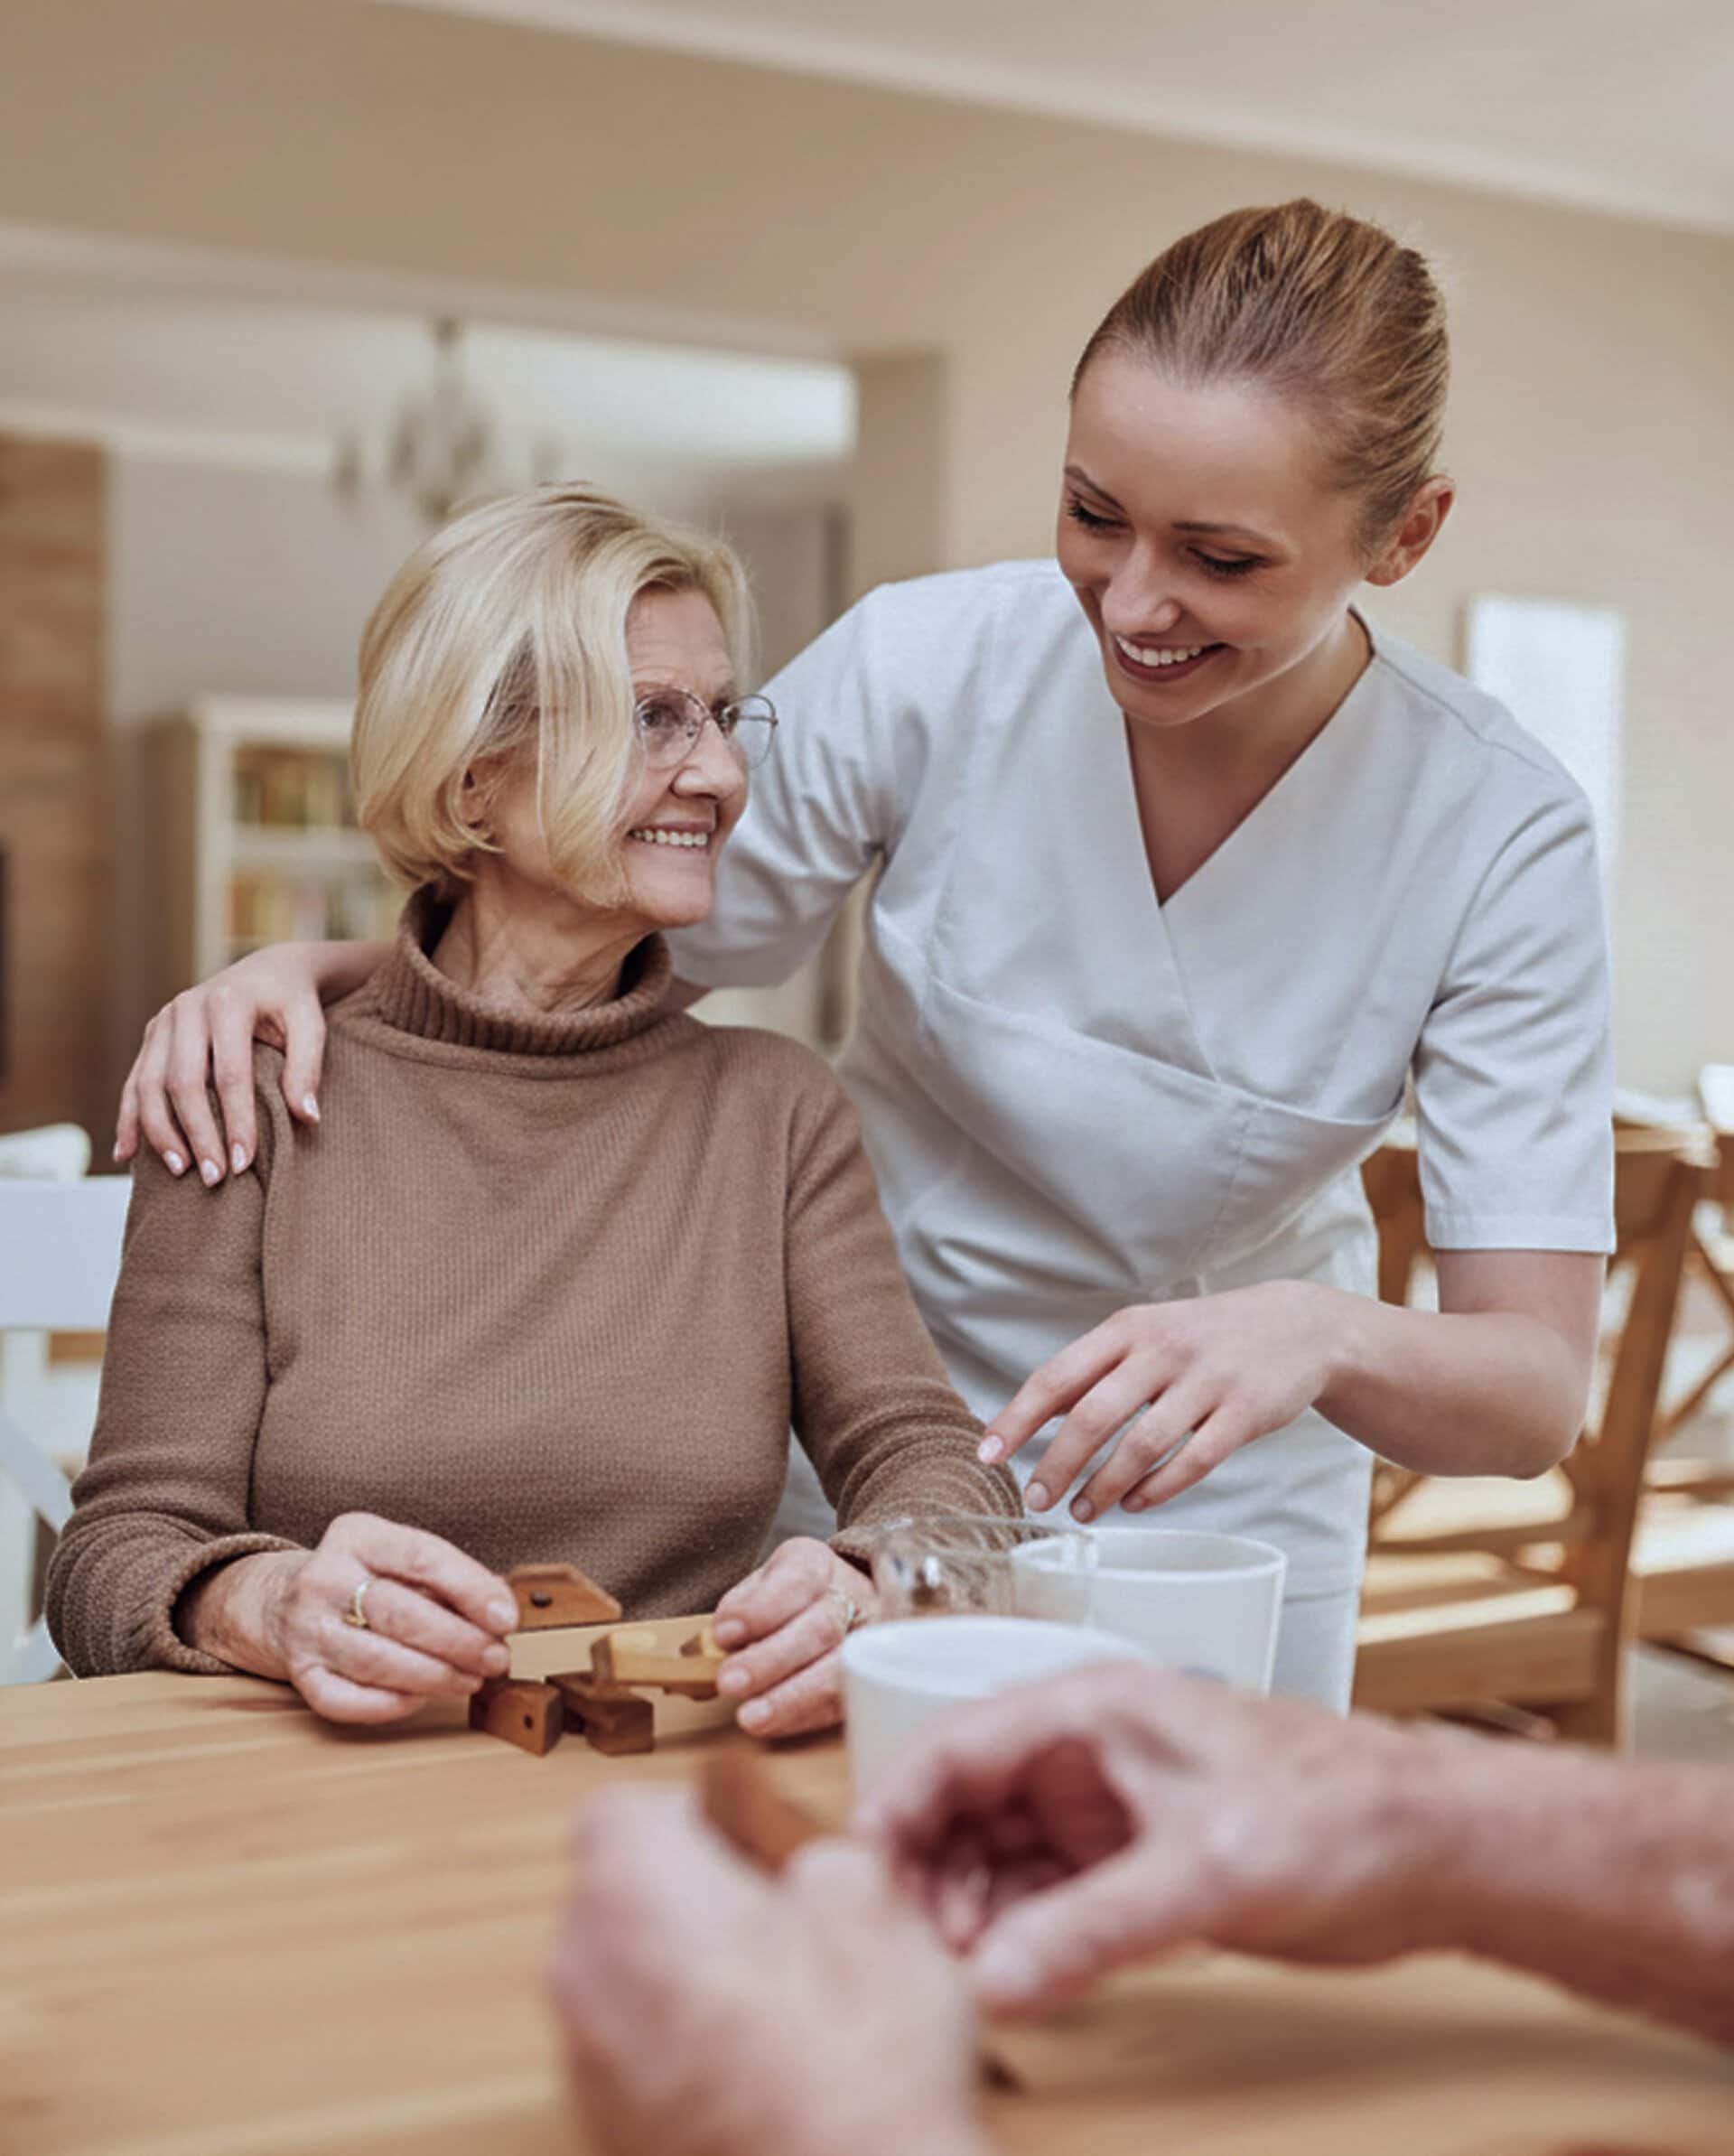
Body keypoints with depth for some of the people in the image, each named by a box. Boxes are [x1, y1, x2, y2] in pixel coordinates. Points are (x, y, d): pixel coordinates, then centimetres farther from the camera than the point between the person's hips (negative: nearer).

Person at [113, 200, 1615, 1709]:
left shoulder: (1497, 836, -22)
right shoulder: (927, 667, -21)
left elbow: (1540, 1388, -23)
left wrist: (1320, 1338, -45)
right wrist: (314, 969, -25)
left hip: (1223, 1502, 0)